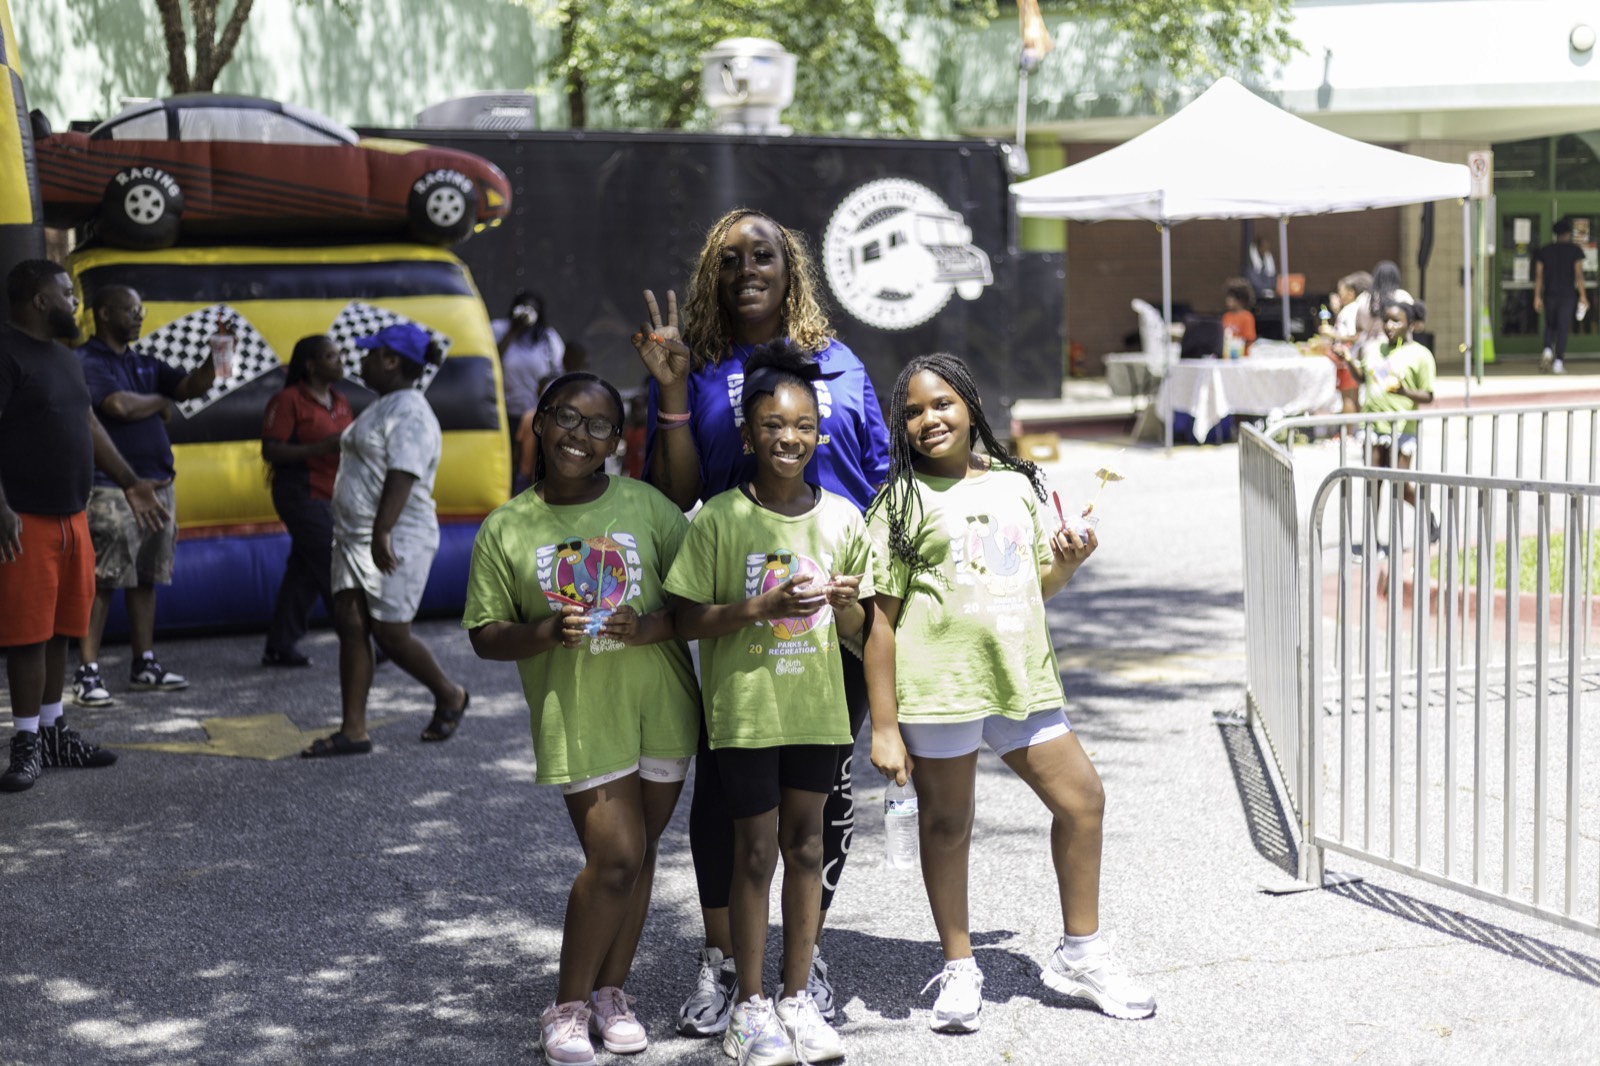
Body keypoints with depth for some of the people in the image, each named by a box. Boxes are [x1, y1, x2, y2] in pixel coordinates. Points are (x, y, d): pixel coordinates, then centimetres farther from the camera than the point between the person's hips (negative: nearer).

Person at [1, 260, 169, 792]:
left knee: (59, 631, 13)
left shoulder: (65, 357, 17)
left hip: (71, 516, 8)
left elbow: (89, 425, 24)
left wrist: (130, 482, 20)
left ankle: (54, 733, 22)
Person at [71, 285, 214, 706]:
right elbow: (118, 405, -21)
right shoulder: (87, 362, -7)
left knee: (145, 577, 11)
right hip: (111, 487, -8)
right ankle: (87, 673, -4)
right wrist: (159, 403, -3)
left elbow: (192, 387, 10)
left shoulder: (144, 364, 17)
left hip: (156, 482, 8)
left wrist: (213, 362, -9)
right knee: (101, 582, -7)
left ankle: (144, 664, 18)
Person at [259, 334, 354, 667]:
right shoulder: (289, 400, -10)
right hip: (302, 495, -8)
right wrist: (321, 448, -25)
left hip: (328, 498, 8)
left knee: (304, 572, 9)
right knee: (333, 569, -7)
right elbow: (270, 451, -16)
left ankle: (280, 648, 15)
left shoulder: (339, 401, 14)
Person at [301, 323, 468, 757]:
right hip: (354, 538, 10)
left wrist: (382, 533, -33)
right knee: (350, 627, 4)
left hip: (395, 543, -10)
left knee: (391, 634, -4)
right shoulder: (383, 407, 18)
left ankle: (449, 696, 19)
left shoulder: (409, 413, -16)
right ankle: (353, 730, 6)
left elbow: (402, 477, -26)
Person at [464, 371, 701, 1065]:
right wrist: (546, 632, -17)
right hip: (578, 715, -2)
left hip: (660, 705, 3)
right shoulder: (506, 529, -1)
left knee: (637, 852, 10)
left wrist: (654, 626, -17)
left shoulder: (646, 506, 1)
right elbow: (484, 636, 1)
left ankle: (610, 992, 26)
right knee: (614, 857, -10)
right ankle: (568, 1007, 7)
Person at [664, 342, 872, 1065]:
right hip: (744, 707, -3)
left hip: (817, 706, 3)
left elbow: (854, 628, 9)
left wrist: (845, 601, -14)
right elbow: (688, 620, -8)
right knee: (756, 851, 2)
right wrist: (762, 607, -21)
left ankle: (797, 997, 22)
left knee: (806, 846, 10)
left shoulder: (841, 517, 2)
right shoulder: (718, 519, -9)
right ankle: (750, 1008, 14)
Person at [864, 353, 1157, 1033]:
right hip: (939, 684, -4)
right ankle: (959, 970, 21)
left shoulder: (1016, 484, 13)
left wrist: (1067, 561, 0)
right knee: (945, 825, 5)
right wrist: (884, 726, -9)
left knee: (1082, 798, 5)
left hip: (1022, 680, 5)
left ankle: (1080, 955, 22)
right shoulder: (903, 502, -1)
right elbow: (882, 619, -5)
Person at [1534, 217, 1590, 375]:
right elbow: (1579, 275, -7)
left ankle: (1548, 351, -9)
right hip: (1568, 294, -2)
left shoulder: (1544, 251, 4)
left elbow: (1538, 275, 1)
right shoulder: (1575, 250, -3)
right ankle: (1558, 362, -4)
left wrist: (1537, 297, 4)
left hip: (1550, 294, 2)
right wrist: (1583, 296, -4)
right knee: (1563, 328, 1)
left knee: (1550, 326, 17)